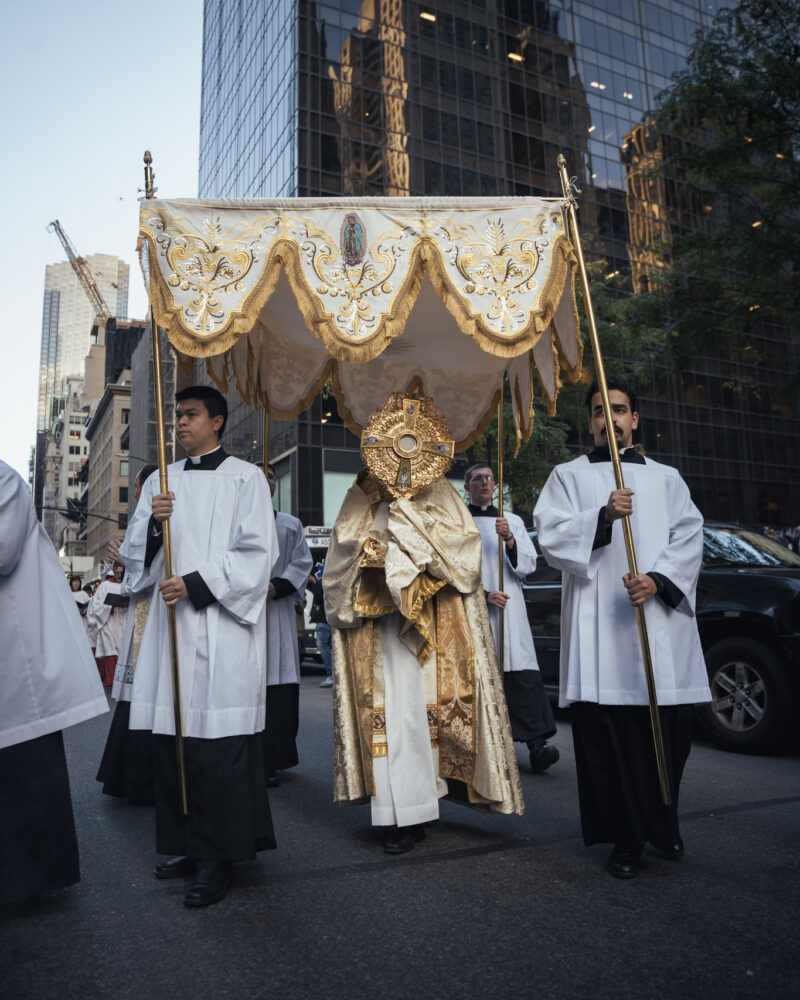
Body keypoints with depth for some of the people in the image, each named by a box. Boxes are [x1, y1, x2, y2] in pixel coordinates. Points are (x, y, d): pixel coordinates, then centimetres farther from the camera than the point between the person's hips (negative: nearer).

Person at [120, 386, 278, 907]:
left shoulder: (245, 478, 1)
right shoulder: (161, 480, 17)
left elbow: (257, 552, -6)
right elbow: (135, 553, 15)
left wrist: (196, 584, -14)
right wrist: (153, 521, -6)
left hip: (221, 626, -5)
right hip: (172, 623, 5)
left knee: (218, 743, -4)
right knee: (171, 739, 7)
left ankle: (219, 857, 9)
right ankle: (191, 845, 22)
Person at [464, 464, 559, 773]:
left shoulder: (513, 522, 15)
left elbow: (528, 565, 6)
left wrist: (510, 540, -13)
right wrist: (482, 594, -13)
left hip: (509, 612, 2)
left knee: (523, 675, -10)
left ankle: (537, 744, -11)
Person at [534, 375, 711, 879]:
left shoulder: (666, 478, 18)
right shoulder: (568, 476, 12)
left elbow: (689, 536, 6)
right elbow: (552, 537, -1)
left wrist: (658, 579, -12)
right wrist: (604, 516, -17)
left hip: (661, 618, 2)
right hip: (599, 624, -2)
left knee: (670, 729, 4)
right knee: (608, 735, -2)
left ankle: (663, 821, 30)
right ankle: (627, 838, 14)